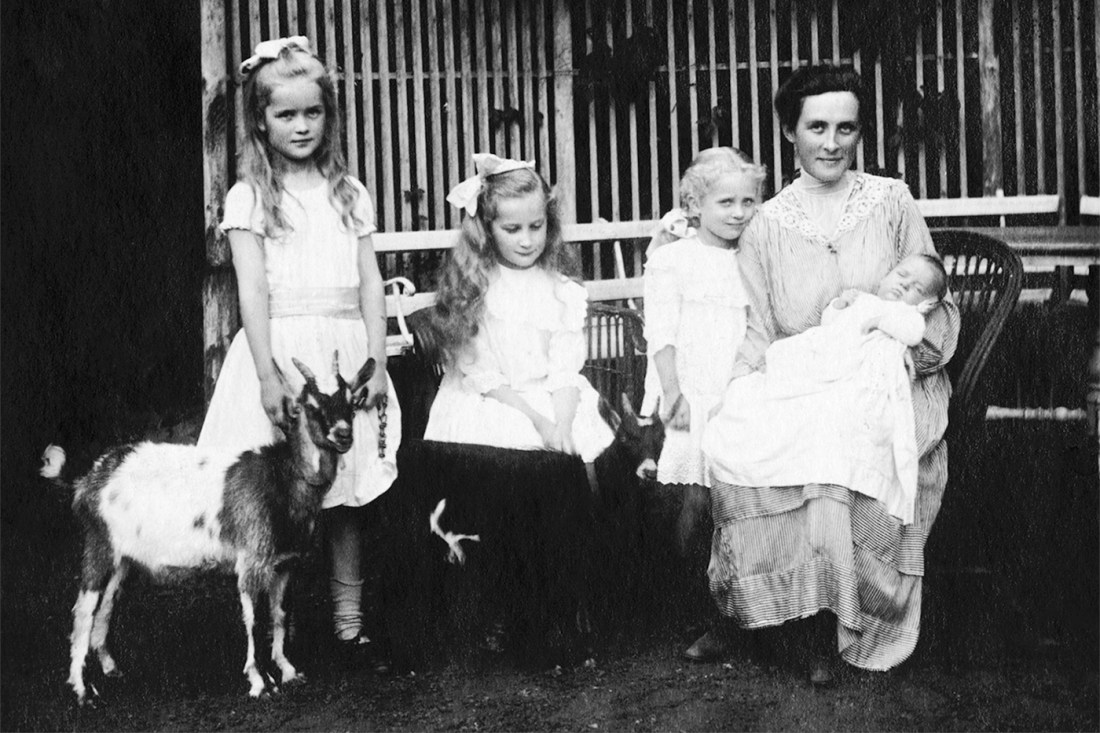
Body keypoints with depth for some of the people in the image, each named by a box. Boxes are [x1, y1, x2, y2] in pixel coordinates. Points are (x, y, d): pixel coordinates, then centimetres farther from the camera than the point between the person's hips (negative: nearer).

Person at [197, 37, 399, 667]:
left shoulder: (349, 194, 11)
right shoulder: (249, 197, 1)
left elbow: (371, 284, 9)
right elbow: (253, 290, -5)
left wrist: (377, 362, 0)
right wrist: (269, 375, -13)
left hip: (345, 352, 3)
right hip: (281, 351, -3)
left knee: (349, 496, 5)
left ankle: (349, 627, 13)